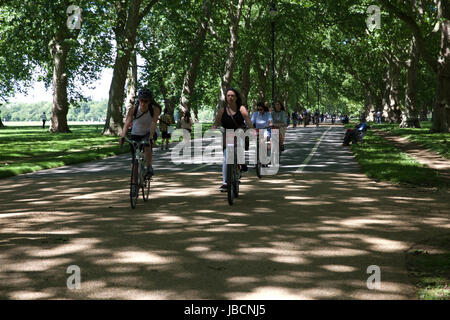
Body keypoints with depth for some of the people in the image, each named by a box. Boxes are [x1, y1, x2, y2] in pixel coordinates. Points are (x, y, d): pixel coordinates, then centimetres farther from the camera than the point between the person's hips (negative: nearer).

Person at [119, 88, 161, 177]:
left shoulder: (155, 109, -24)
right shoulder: (133, 109, -22)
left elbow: (153, 124, -34)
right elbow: (127, 123, -30)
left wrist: (151, 137, -48)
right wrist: (123, 137, -45)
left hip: (149, 133, -1)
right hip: (136, 134, 2)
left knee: (147, 146, -35)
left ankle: (149, 167, -16)